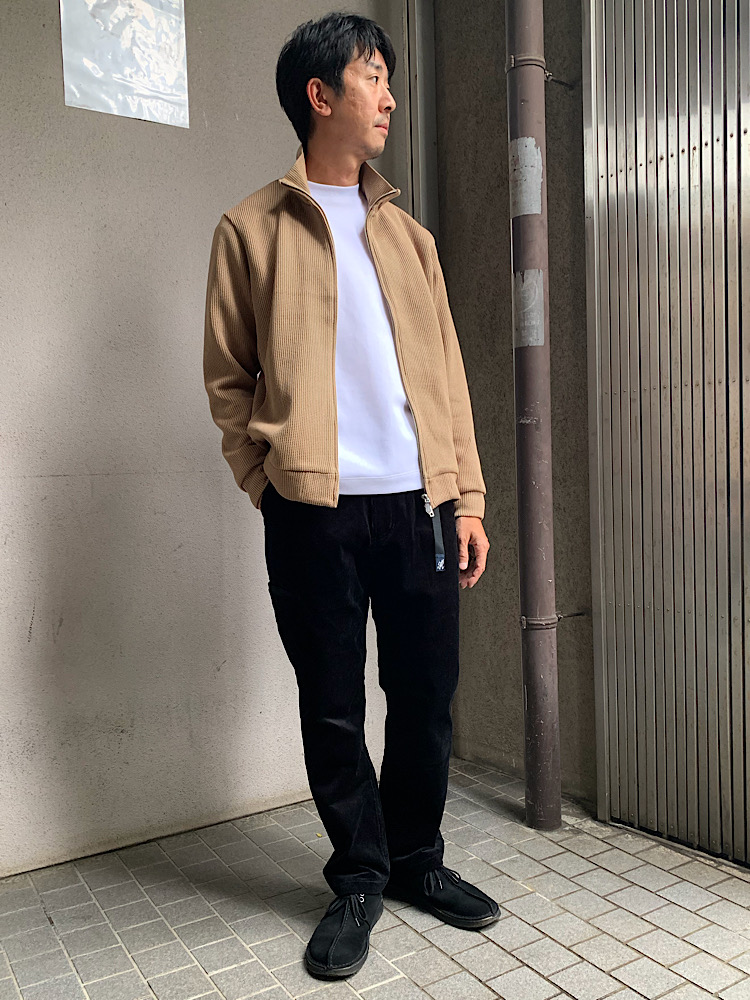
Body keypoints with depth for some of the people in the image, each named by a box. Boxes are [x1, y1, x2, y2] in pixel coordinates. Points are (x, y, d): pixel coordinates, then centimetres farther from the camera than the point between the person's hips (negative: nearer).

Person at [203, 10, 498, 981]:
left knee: (426, 696, 10)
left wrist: (467, 496, 6)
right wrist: (275, 481, -5)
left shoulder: (408, 234, 17)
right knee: (332, 709, 6)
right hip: (314, 512, -3)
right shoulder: (252, 229, 5)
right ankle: (359, 876, 27)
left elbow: (446, 371, 12)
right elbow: (228, 378, 4)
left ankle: (417, 859, 31)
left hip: (419, 503, 4)